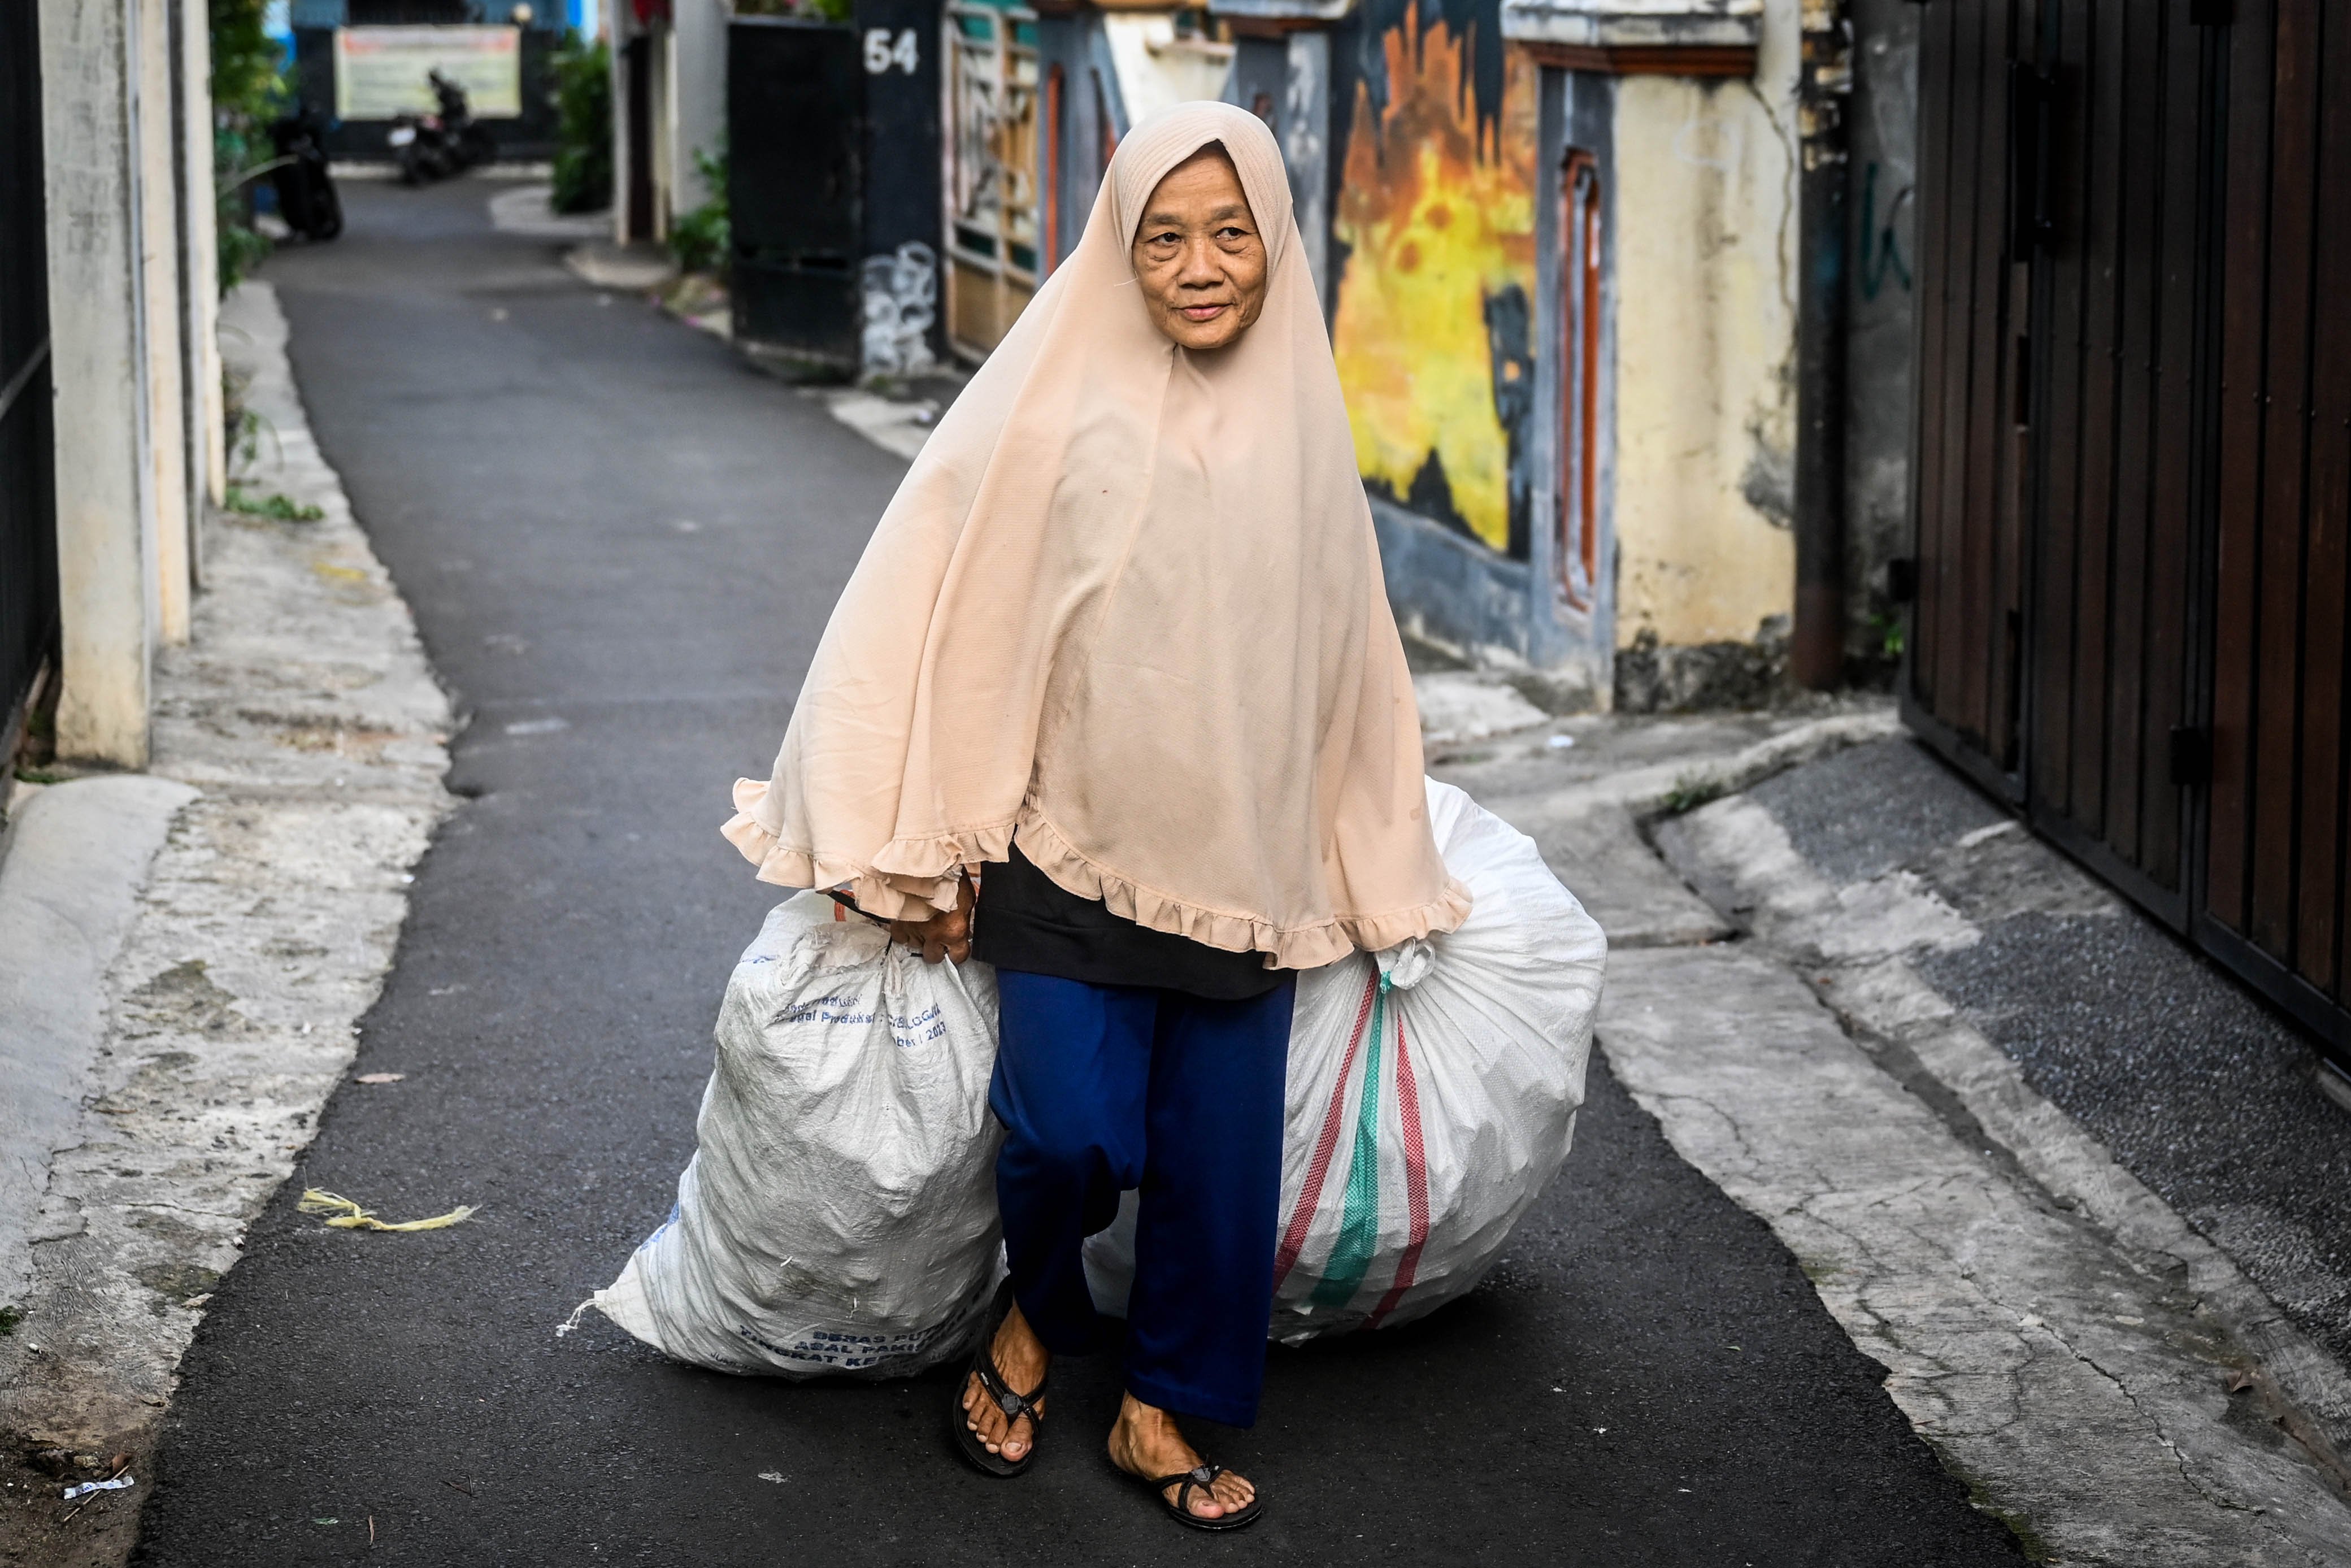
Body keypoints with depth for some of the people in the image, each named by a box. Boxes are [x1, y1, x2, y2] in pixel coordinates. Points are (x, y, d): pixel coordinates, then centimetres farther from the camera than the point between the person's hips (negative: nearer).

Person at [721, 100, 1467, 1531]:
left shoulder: (1299, 419, 4)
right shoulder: (1058, 403, -9)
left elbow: (1338, 650, 15)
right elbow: (950, 611, -8)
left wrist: (1370, 865, 19)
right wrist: (931, 850, -9)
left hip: (1242, 859, 4)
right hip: (1071, 846, -3)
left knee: (1219, 1155, 4)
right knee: (1074, 1131, -14)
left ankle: (1161, 1413, 25)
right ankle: (1034, 1319, 18)